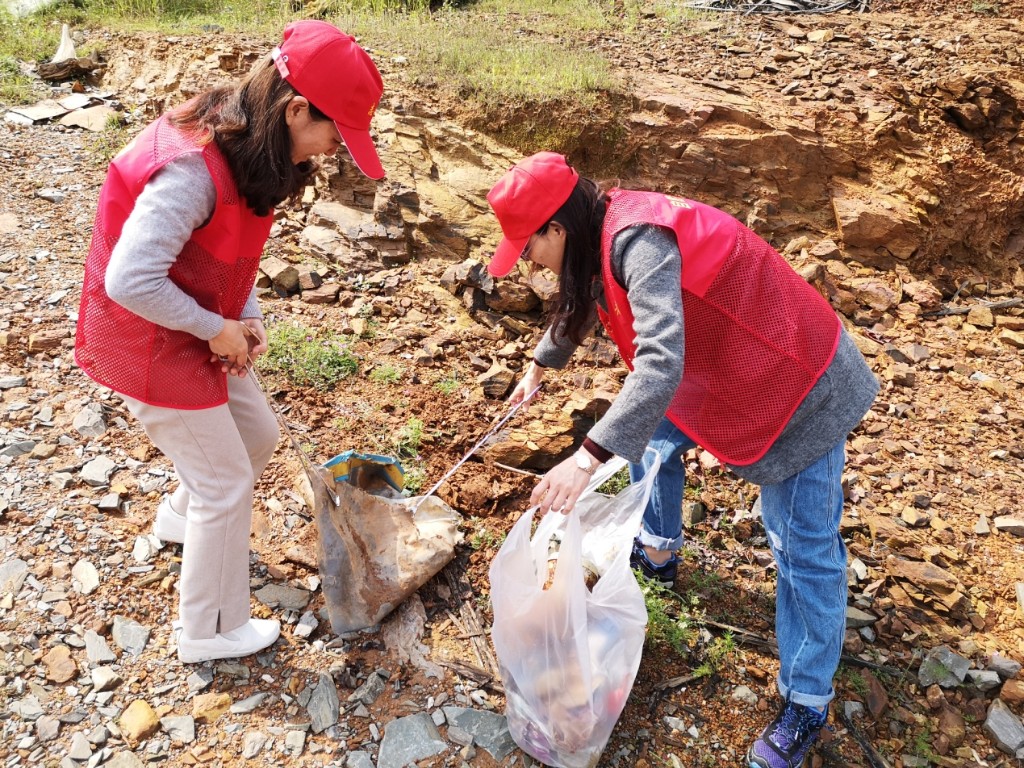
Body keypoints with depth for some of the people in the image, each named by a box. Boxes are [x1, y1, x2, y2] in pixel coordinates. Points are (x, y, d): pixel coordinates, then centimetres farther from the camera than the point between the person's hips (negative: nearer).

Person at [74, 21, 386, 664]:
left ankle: (183, 516, 51)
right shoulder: (192, 168, -32)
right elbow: (130, 281, -35)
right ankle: (210, 632, 24)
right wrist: (218, 328, -22)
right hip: (150, 343, -9)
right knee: (227, 483, 2)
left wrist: (247, 317, -5)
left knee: (258, 435, 21)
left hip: (207, 332, 9)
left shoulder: (243, 148, -2)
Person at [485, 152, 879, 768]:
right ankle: (658, 553, 42)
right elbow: (578, 306, 19)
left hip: (796, 385, -9)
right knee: (653, 433, 21)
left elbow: (661, 364, -41)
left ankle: (806, 704, 16)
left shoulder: (640, 240, -30)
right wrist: (539, 366, 33)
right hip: (726, 366, 9)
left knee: (806, 550, -1)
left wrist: (588, 458, -45)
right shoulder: (608, 231, 0)